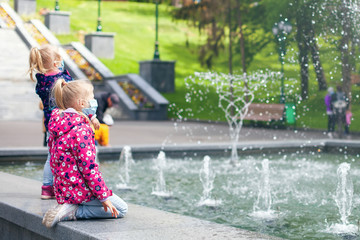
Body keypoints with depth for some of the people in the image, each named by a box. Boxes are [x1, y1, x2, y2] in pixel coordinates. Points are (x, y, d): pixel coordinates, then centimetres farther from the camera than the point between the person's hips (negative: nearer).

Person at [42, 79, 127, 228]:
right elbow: (88, 167, -23)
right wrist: (104, 196, -18)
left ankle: (67, 206, 9)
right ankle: (72, 212, -9)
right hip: (79, 190, -10)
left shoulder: (58, 123, 8)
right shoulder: (81, 130, -21)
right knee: (121, 209, 1)